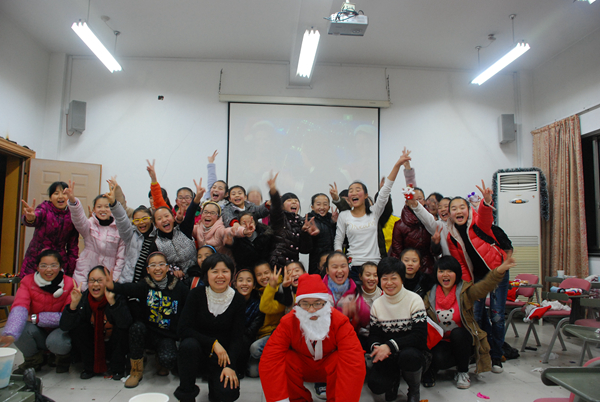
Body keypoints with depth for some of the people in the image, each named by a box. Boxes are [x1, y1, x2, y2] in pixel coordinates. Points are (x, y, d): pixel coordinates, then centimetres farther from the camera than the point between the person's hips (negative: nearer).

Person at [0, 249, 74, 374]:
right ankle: (33, 359, 4)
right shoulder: (28, 282, -10)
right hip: (38, 333, 2)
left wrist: (35, 318, -23)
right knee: (21, 327, -28)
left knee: (56, 341, -35)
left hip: (59, 330, -2)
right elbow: (19, 308, -28)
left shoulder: (69, 284, -14)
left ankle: (64, 357, 6)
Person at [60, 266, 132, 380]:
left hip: (114, 347, -2)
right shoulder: (83, 298, -12)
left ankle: (117, 368, -6)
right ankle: (91, 367, 0)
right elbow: (64, 326, -22)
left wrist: (112, 301, -50)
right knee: (76, 327, -18)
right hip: (93, 347, 3)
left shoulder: (117, 297, -21)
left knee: (121, 328, -29)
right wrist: (73, 304, -37)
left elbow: (125, 323, -39)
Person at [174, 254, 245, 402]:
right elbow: (183, 330, -15)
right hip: (200, 350, 0)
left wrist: (230, 366, -21)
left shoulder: (238, 300, -7)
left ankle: (215, 380, 13)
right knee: (188, 344, -33)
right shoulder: (197, 294, -9)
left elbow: (237, 338, -7)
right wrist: (213, 343, -22)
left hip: (224, 355, 0)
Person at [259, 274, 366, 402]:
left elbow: (354, 362, -35)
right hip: (302, 368, 1)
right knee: (283, 358, -29)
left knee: (350, 358, -32)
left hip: (330, 369, -1)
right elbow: (269, 360, -30)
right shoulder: (288, 323, -22)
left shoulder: (339, 322, -25)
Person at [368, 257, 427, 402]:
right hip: (387, 356, 3)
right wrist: (376, 346, -21)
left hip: (412, 351, -2)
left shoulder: (414, 300, -10)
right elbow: (374, 334, 4)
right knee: (376, 385, -23)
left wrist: (390, 345, -26)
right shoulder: (377, 304, 3)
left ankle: (414, 389, -2)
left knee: (408, 356, -37)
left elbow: (420, 336, -17)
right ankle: (394, 378, 16)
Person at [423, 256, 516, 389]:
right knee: (439, 359, -31)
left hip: (463, 340, 1)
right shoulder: (430, 295, -3)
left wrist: (499, 270, -50)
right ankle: (432, 368, 8)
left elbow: (484, 286, -32)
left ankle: (463, 373, -8)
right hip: (442, 341, 0)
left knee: (457, 333, -32)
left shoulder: (465, 291, -10)